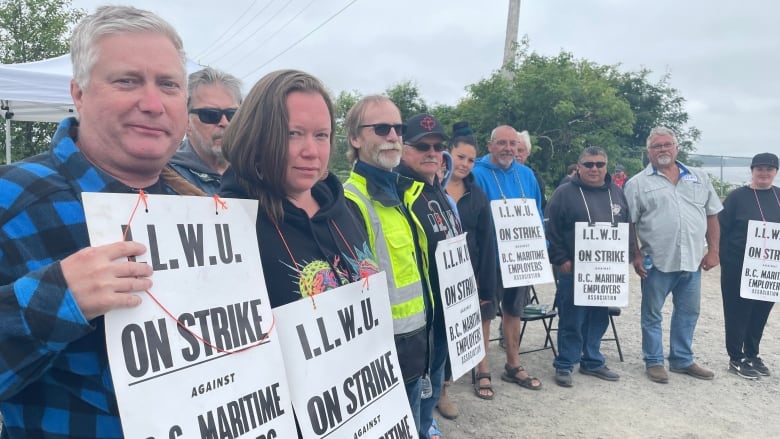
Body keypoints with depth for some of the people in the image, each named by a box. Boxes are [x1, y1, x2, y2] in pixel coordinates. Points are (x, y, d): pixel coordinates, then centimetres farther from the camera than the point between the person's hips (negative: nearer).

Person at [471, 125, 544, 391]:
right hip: (490, 258, -6)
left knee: (514, 311, 16)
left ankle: (513, 367, 31)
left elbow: (537, 214, 13)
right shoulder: (478, 175, -12)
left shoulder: (526, 175, 7)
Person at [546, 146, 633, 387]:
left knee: (599, 318, 14)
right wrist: (561, 260, -11)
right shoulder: (564, 193, -4)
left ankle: (593, 362, 28)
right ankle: (564, 365, 14)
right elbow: (552, 230, -7)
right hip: (574, 269, -5)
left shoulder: (617, 193, 12)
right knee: (572, 320, 1)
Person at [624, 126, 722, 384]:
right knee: (652, 314, 7)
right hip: (657, 263, -4)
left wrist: (713, 251, 4)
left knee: (688, 313, 15)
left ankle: (682, 360, 30)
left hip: (692, 261, 4)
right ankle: (654, 362, 21)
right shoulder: (637, 184, -2)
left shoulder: (699, 178, 10)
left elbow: (712, 216, 12)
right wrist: (636, 256, -10)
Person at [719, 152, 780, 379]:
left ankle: (752, 354, 28)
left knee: (761, 313, 13)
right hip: (739, 268, -5)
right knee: (738, 313, 3)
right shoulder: (738, 196, -6)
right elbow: (721, 229, -7)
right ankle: (736, 358, 15)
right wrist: (726, 261, -11)